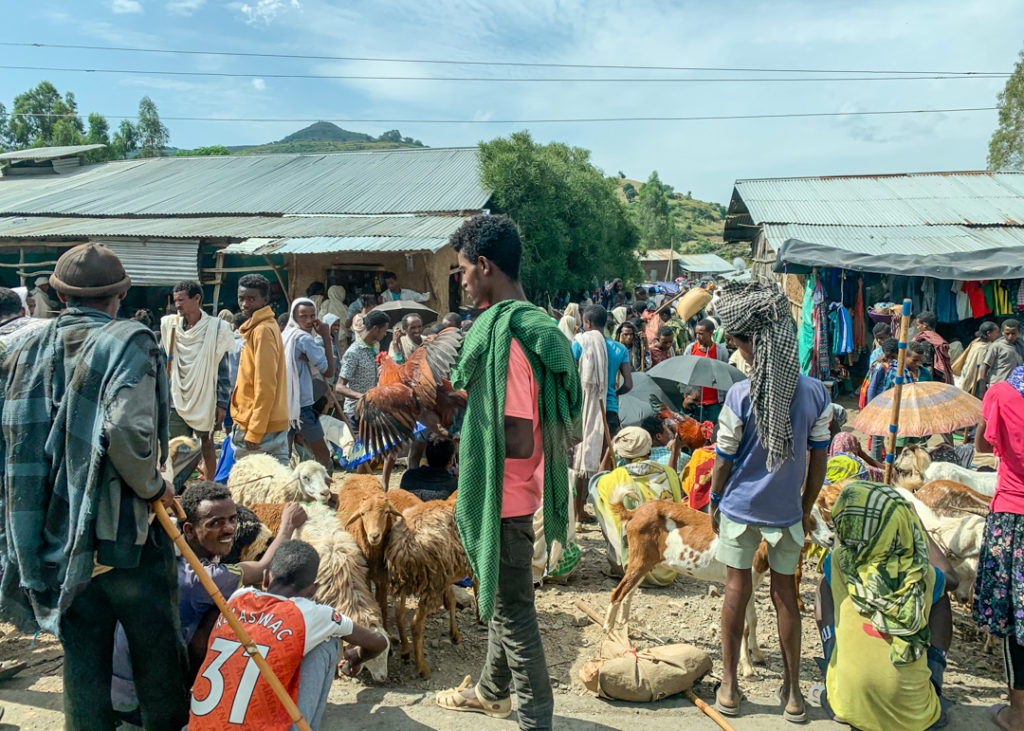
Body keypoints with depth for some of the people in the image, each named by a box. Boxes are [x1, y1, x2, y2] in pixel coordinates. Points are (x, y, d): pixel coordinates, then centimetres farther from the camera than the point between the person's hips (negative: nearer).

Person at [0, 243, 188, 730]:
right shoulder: (128, 342, -12)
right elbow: (128, 429, -28)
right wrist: (152, 486, -11)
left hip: (58, 531, 5)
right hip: (124, 531, -5)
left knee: (82, 657, 16)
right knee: (157, 651, 13)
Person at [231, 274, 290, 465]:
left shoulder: (263, 330, -14)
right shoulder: (255, 328, 16)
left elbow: (265, 386, -19)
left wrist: (254, 432, -19)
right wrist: (244, 424, 21)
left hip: (260, 428, -9)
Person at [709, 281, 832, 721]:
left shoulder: (741, 395, -16)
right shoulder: (816, 394, -7)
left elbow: (723, 460, -8)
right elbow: (818, 462, 1)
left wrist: (714, 504, 7)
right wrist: (806, 509, 14)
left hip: (740, 507, -2)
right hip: (787, 512, 2)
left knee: (737, 589, 9)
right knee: (785, 594, 13)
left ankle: (729, 686, 21)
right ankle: (793, 691, 24)